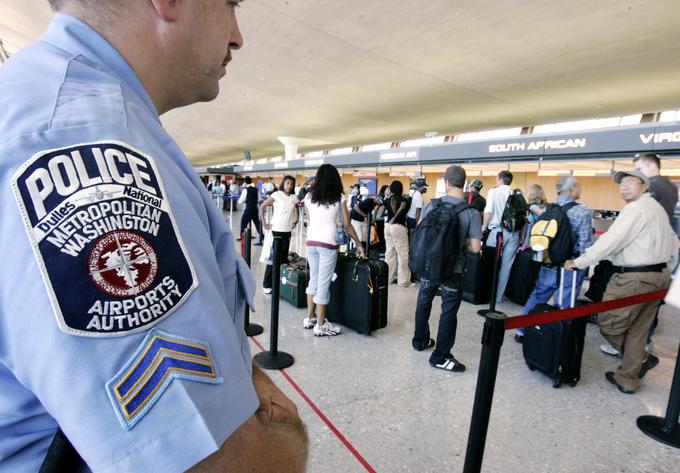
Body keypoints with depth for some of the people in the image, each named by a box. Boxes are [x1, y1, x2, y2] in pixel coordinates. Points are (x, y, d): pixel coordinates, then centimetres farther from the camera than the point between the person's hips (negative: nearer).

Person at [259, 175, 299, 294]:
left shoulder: (294, 198, 8)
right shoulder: (276, 195, -6)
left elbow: (296, 210, 25)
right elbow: (262, 207, -5)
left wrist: (296, 221, 10)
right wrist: (264, 224, -8)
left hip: (287, 231, 5)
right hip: (276, 230, -4)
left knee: (284, 258, 9)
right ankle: (267, 285, 10)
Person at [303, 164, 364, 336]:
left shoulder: (309, 197, 6)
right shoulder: (339, 198, -2)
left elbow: (310, 220, 10)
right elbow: (347, 225, 1)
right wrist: (358, 244, 11)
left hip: (311, 242, 4)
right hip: (328, 244, -4)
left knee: (313, 280, 16)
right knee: (323, 283, 0)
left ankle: (310, 318, 25)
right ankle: (320, 325, 7)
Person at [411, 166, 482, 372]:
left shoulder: (432, 204, -5)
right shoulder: (472, 213, -14)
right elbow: (475, 247, -15)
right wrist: (461, 244, 5)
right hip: (452, 269, -3)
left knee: (424, 302, 22)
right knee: (449, 311, 8)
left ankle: (420, 340, 38)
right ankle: (440, 357, 16)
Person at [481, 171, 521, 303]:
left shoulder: (493, 192, 2)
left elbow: (488, 211, -9)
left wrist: (484, 227, 4)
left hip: (498, 230, -3)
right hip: (514, 232, 3)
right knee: (506, 265, 7)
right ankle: (498, 295, 13)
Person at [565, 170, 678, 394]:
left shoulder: (637, 208, -13)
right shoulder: (656, 208, 18)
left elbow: (610, 241, -20)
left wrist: (579, 262, -16)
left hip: (635, 278, -10)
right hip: (659, 275, 10)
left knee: (607, 322, -2)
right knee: (637, 330, 13)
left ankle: (640, 361, 15)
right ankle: (628, 379, 21)